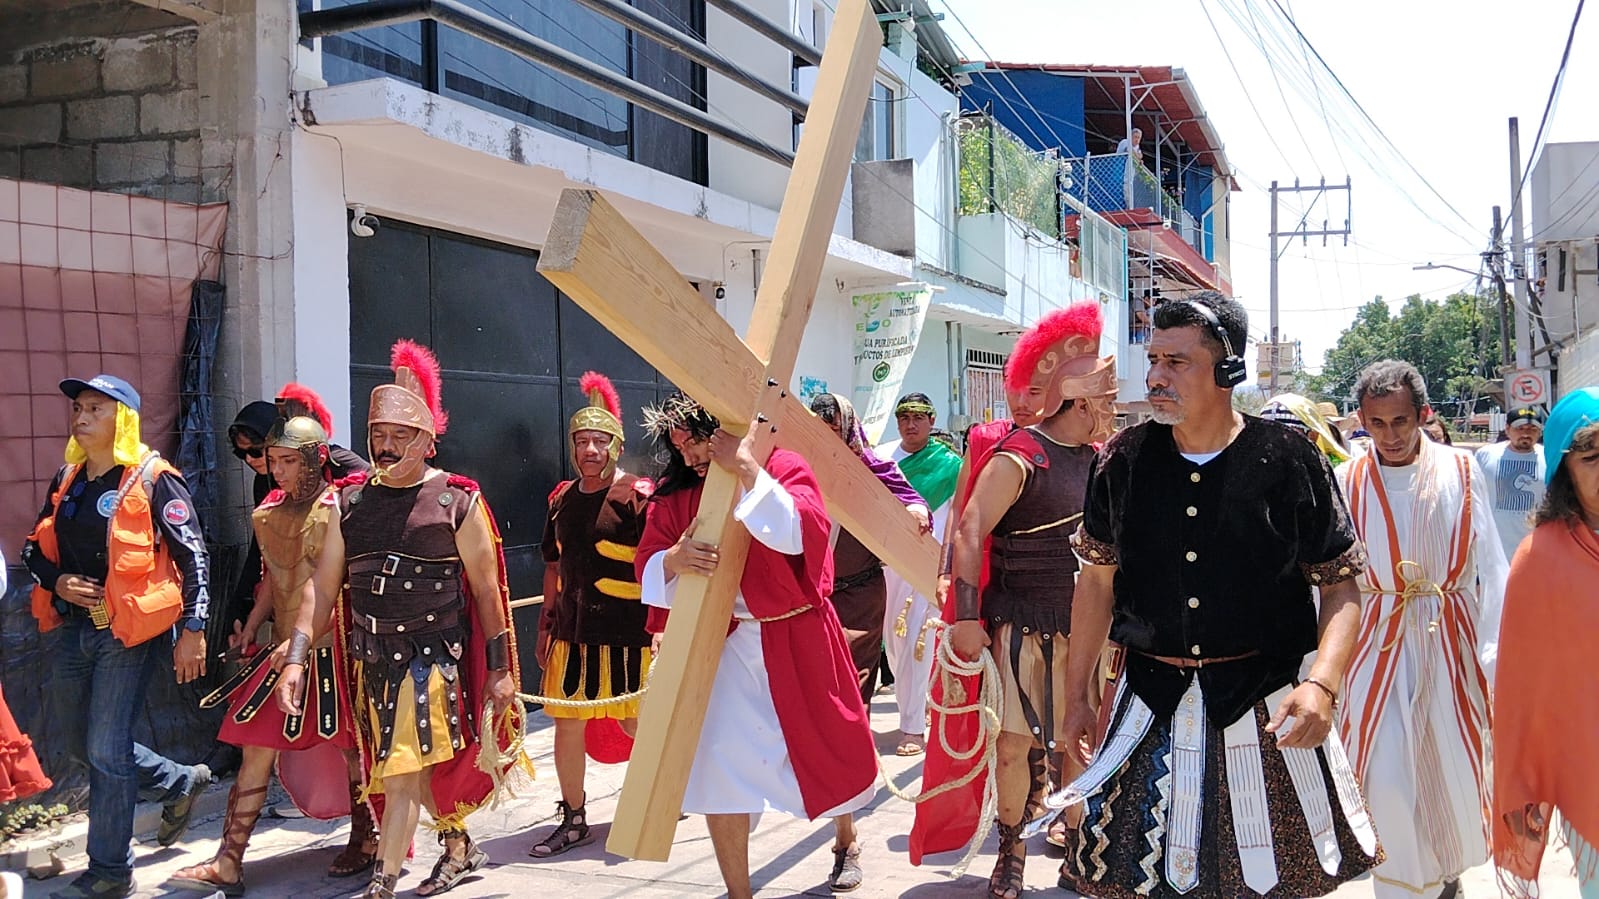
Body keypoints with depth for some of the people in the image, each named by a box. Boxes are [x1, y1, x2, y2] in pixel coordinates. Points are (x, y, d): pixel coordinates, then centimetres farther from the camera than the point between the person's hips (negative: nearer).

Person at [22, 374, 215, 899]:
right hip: (75, 627, 8)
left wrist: (192, 629, -15)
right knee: (77, 742, 18)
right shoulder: (68, 480, 10)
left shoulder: (152, 480, -10)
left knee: (107, 751, -4)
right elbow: (35, 548, 18)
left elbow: (193, 556, -11)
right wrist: (56, 581, -4)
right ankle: (180, 782, 37)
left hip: (128, 630, -7)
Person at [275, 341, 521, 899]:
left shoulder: (458, 501, -6)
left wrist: (500, 668, -4)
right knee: (420, 765, 16)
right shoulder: (349, 503, 5)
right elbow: (323, 586, 3)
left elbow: (486, 588, -4)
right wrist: (295, 658, -7)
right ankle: (460, 850, 37)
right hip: (373, 658, 5)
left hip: (436, 657, -5)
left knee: (403, 772, -9)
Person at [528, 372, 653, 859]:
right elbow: (554, 566, 17)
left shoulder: (637, 494, -8)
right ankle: (573, 820, 23)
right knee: (567, 724, 8)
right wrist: (546, 625, 16)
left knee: (638, 723, 6)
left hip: (626, 631, -5)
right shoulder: (561, 500, 9)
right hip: (573, 630, 5)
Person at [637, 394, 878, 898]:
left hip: (797, 639, -2)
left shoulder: (783, 468, -10)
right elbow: (647, 566, -6)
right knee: (717, 761, -6)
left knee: (827, 745, 14)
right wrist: (674, 560, -29)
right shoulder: (676, 494, -1)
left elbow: (804, 532, -26)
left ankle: (846, 839, 47)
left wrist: (749, 473, -31)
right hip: (726, 645, 2)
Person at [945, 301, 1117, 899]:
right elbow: (971, 534, -16)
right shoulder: (1018, 459, -13)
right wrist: (966, 617, -20)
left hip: (1083, 623, 6)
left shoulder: (1099, 459, 8)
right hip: (1023, 622, -6)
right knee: (1016, 740, 0)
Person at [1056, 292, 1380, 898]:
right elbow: (1098, 579, 8)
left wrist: (1322, 684, -20)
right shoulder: (1123, 461, -1)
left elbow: (1340, 586, -3)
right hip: (1151, 706, 2)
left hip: (1265, 711, -2)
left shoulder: (1288, 461, -8)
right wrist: (1076, 695, 10)